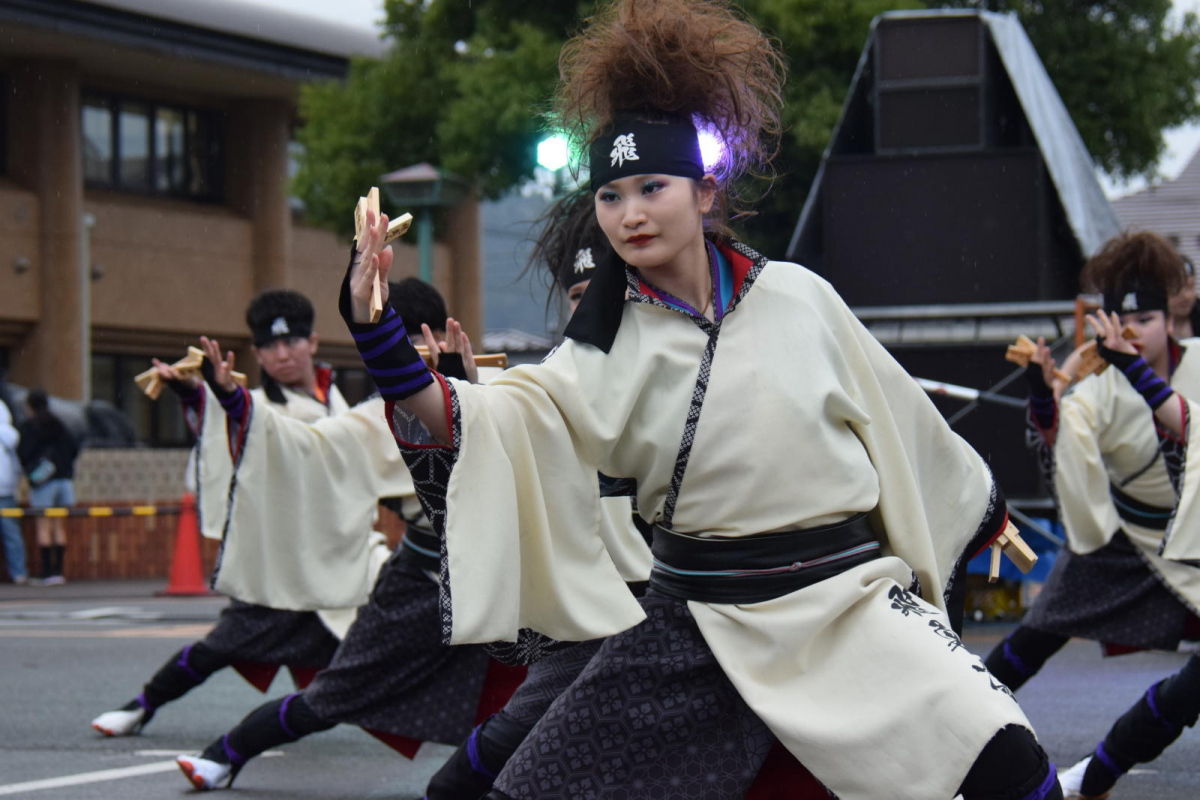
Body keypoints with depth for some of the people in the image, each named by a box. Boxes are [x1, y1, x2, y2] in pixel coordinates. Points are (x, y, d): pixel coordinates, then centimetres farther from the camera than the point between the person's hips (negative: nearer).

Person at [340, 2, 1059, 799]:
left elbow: (897, 418, 13)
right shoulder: (610, 345, -3)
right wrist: (378, 330, -34)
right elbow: (480, 422, -18)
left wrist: (980, 510, 24)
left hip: (847, 597, -1)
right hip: (699, 622, 1)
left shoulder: (796, 299, -1)